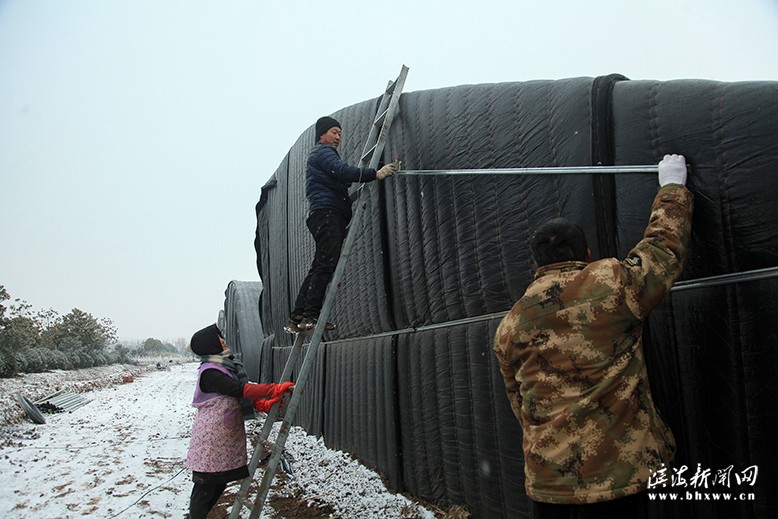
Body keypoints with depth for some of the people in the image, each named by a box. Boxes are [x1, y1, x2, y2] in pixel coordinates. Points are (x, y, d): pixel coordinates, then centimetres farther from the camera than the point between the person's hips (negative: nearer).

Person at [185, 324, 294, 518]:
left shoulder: (226, 366, 11)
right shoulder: (209, 373, -18)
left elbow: (240, 396, 7)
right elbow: (240, 389, -25)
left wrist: (263, 404, -10)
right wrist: (275, 389, -23)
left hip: (225, 438, 9)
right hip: (211, 440, -9)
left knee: (220, 482, 16)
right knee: (206, 486, -1)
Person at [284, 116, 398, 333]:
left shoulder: (323, 154, 36)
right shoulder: (322, 151, 3)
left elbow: (340, 182, 29)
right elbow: (342, 171, -16)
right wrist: (375, 174, -22)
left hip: (330, 215, 10)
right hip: (326, 212, -10)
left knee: (319, 268, 5)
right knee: (327, 265, -17)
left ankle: (297, 318, 3)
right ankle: (311, 316, -21)